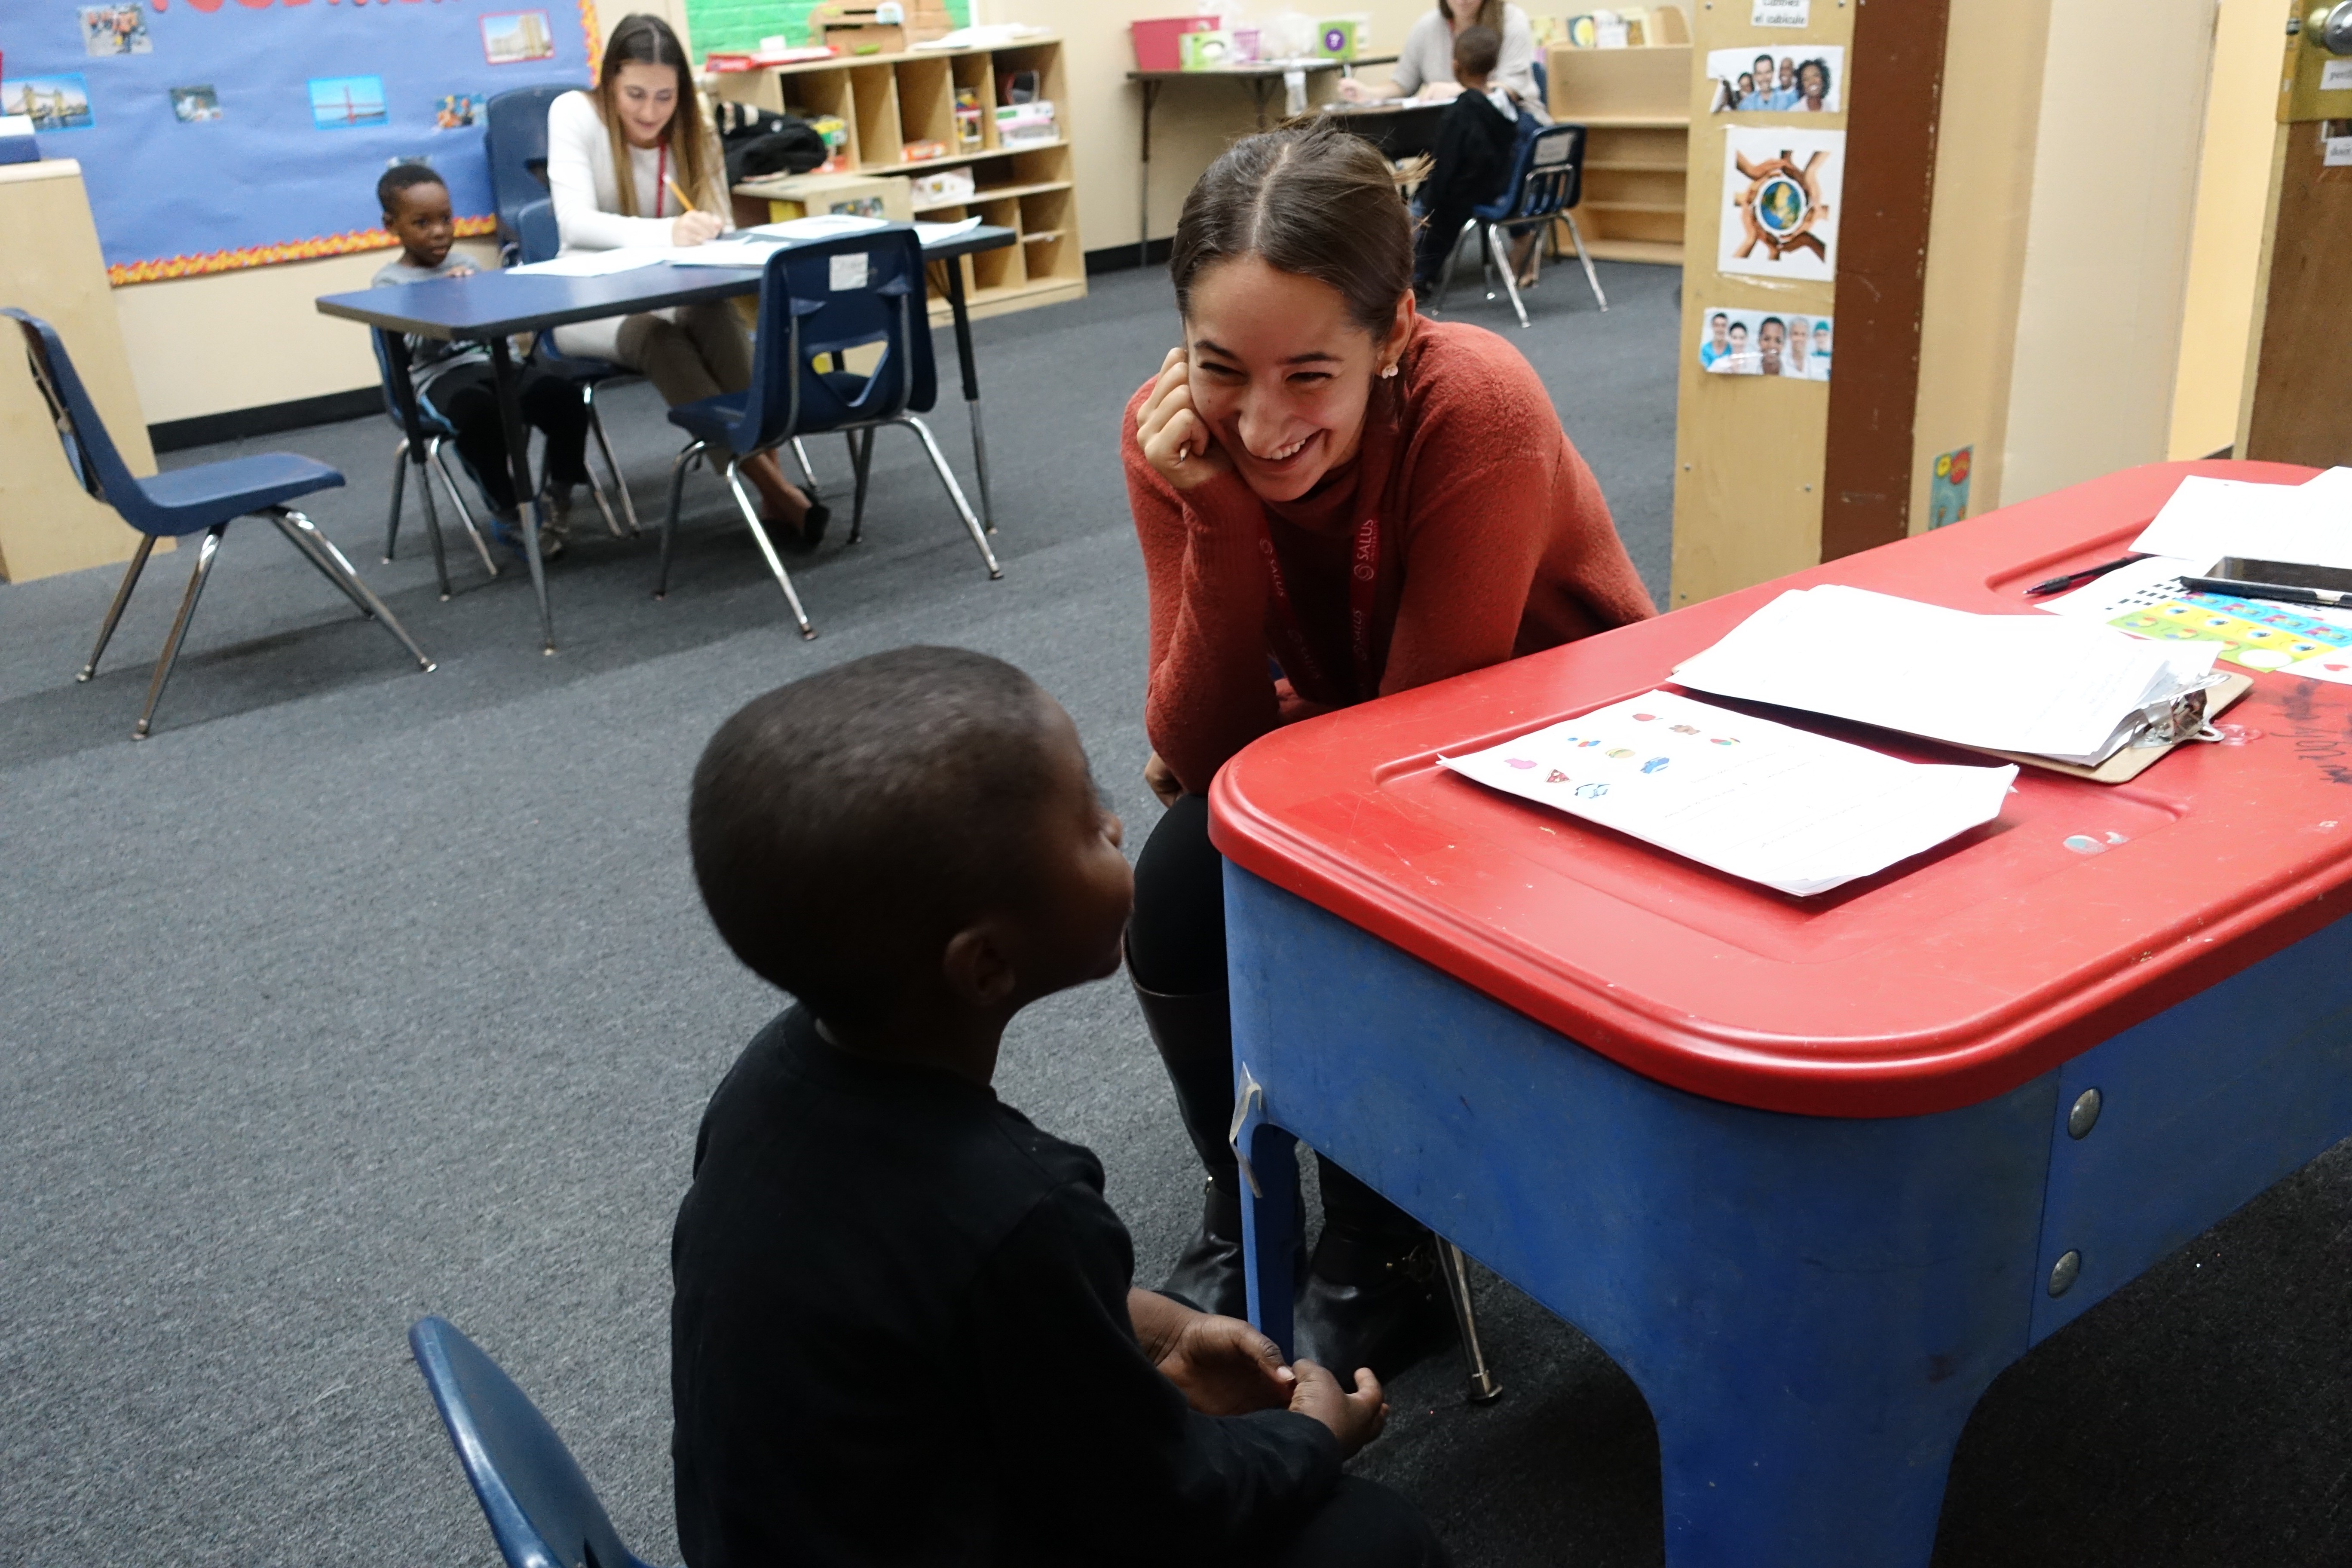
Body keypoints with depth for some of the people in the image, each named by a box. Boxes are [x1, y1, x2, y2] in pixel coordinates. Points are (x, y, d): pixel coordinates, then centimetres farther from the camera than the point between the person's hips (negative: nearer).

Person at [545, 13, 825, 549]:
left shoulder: (695, 133, 0)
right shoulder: (574, 114, -13)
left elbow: (722, 230, -6)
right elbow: (575, 224, -28)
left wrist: (709, 237, -32)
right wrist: (666, 233, -45)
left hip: (673, 298, 3)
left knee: (716, 314, -33)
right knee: (657, 335, -36)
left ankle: (770, 470, -39)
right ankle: (770, 485, -40)